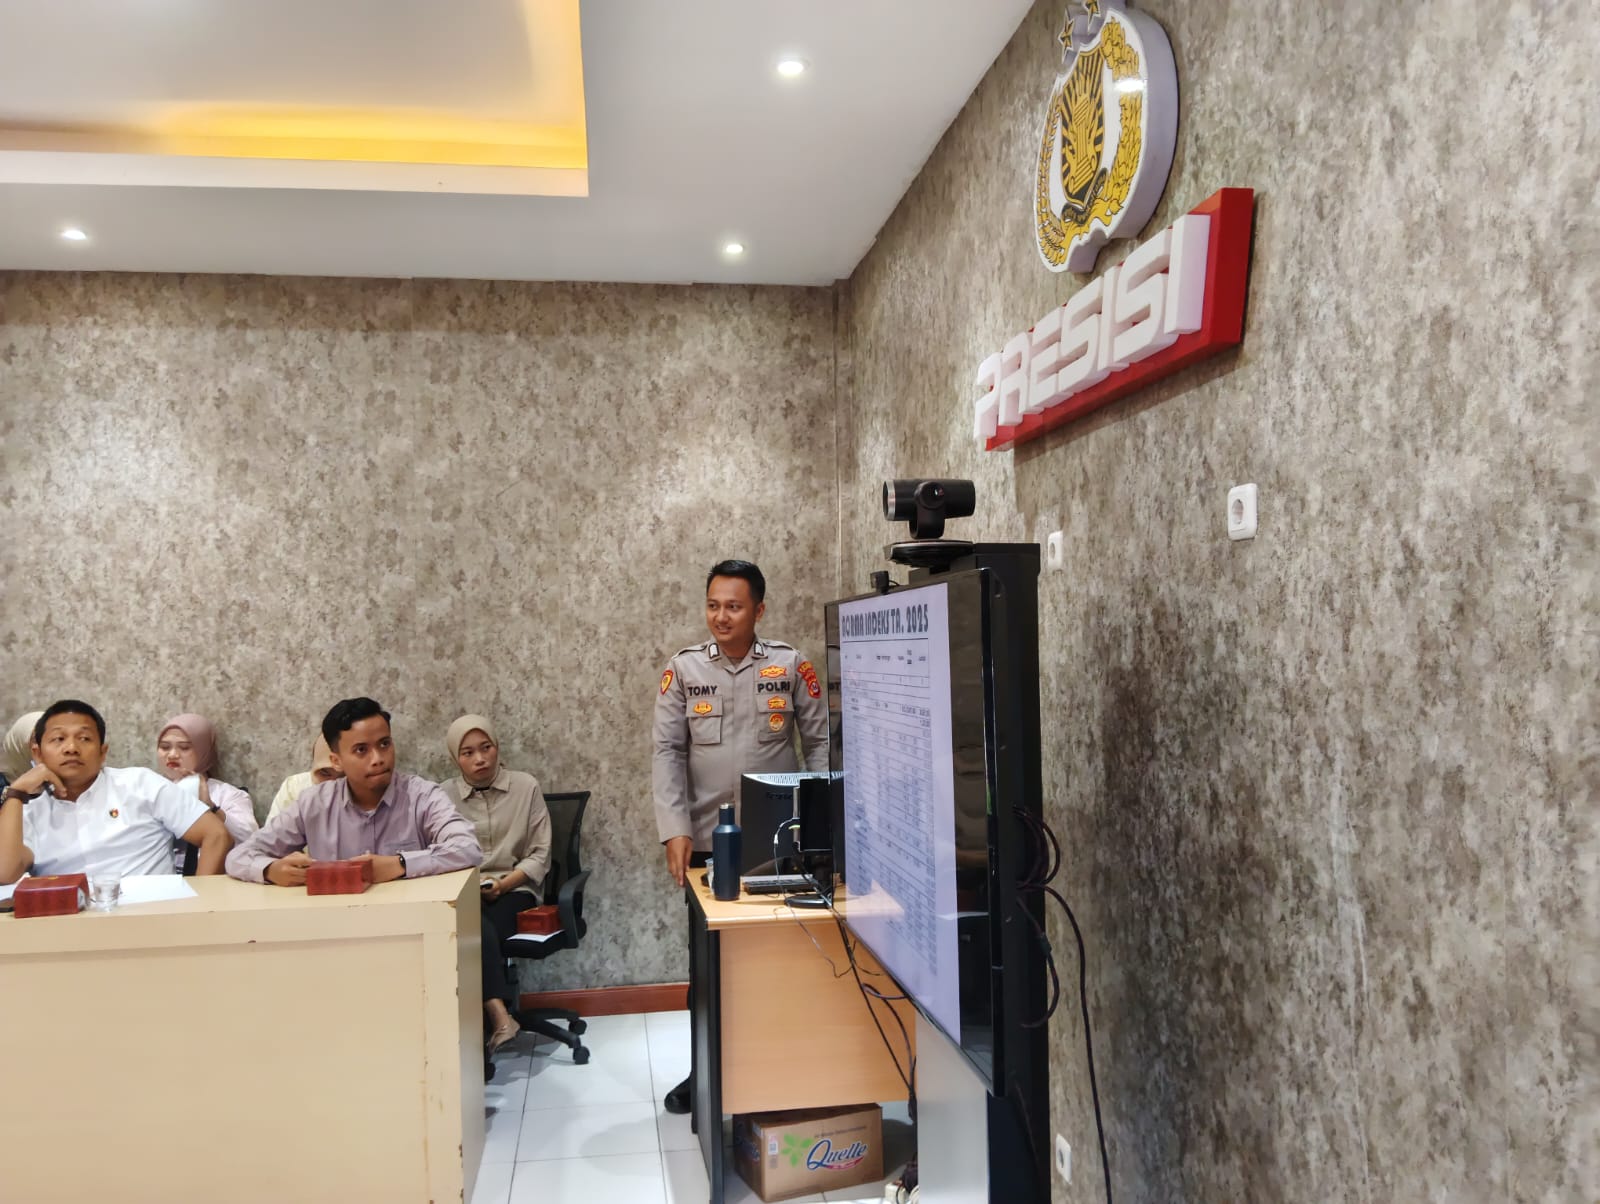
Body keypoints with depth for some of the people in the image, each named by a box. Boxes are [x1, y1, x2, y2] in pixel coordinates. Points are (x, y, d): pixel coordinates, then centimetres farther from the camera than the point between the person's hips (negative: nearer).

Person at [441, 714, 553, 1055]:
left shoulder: (526, 787, 3)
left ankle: (478, 1027, -23)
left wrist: (502, 885, -13)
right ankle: (498, 1013, -40)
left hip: (513, 891, 0)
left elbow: (539, 855, 1)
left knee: (479, 934, -31)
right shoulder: (444, 795, 5)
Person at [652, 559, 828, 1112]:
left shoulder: (790, 665, -2)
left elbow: (820, 743, 1)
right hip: (706, 840, 1)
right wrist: (675, 831, -11)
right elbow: (668, 752, -3)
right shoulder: (684, 668, 0)